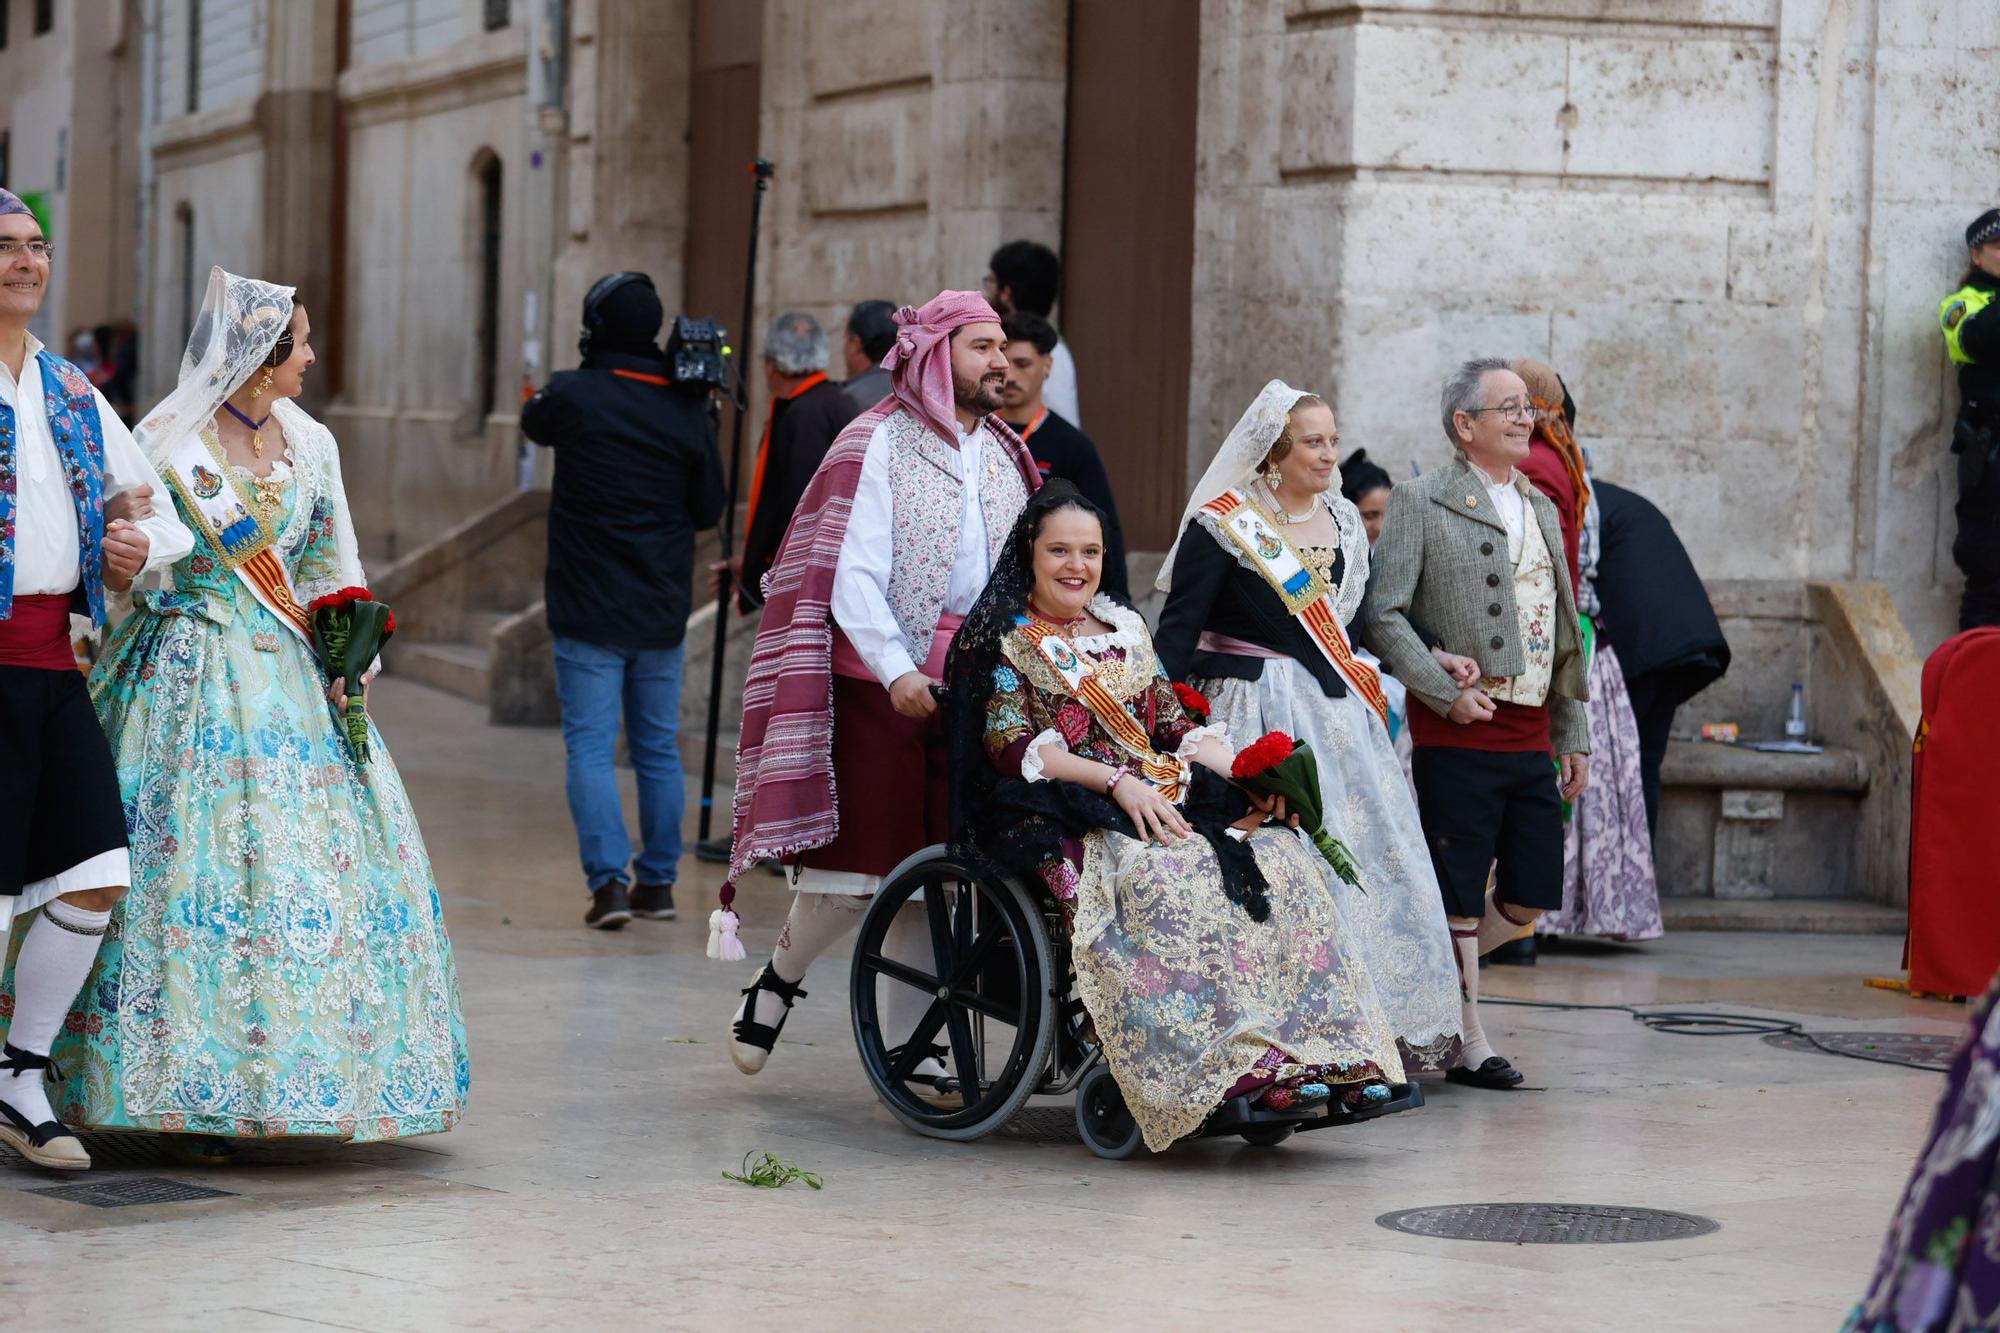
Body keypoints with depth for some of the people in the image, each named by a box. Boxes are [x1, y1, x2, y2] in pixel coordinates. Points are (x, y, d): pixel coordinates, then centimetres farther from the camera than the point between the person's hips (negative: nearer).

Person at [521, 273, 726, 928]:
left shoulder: (572, 395, -11)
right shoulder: (687, 408, -3)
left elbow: (533, 424, 13)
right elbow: (709, 508, 6)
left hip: (588, 610, -3)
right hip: (662, 611, 3)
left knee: (590, 746, -1)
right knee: (658, 747, 13)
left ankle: (609, 880, -12)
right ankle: (658, 882, 19)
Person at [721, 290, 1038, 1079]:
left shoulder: (1004, 454, 15)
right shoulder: (877, 445, -4)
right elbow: (850, 576, -11)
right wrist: (897, 669, -21)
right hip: (881, 677, -5)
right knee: (855, 865, -6)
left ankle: (909, 1045, 12)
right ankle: (779, 976, 21)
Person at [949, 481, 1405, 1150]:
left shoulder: (1125, 630, 22)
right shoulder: (1000, 639, 5)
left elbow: (1176, 727, 18)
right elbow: (1014, 747, -7)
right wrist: (1118, 781, -20)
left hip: (1164, 800, 6)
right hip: (1067, 814, -6)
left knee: (1283, 862, -21)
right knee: (1167, 877, -37)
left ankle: (1330, 1057, -31)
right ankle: (1244, 1065, -42)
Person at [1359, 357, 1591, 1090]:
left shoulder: (1541, 507, 17)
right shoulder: (1419, 502, -4)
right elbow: (1383, 613, -11)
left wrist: (1572, 734, 17)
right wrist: (1446, 694, -17)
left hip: (1529, 733, 7)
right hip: (1459, 733, -7)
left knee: (1532, 895, 6)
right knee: (1460, 893, -2)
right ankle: (1470, 1042, 7)